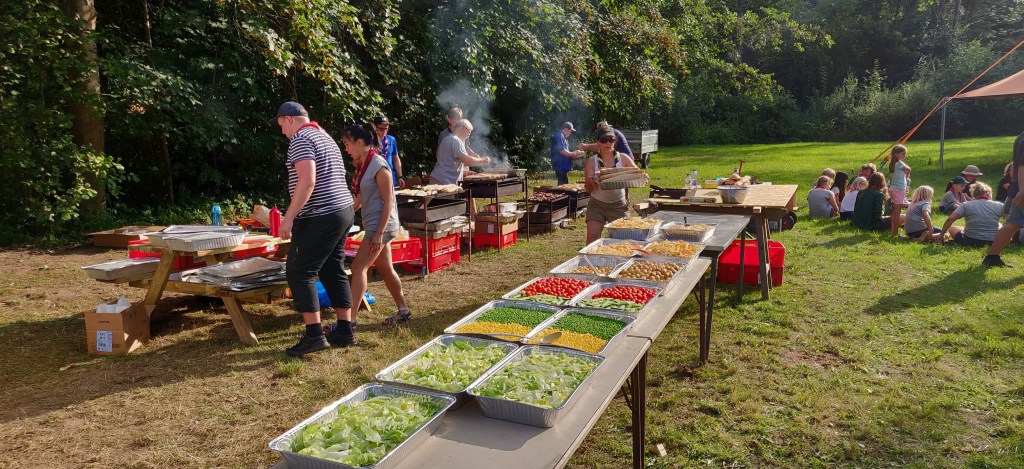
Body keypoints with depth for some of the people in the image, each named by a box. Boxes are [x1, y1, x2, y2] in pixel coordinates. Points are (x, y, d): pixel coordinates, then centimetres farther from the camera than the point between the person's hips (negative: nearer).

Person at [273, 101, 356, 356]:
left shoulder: (300, 139, -10)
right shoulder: (325, 137, 20)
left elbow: (307, 181, -23)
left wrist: (289, 217, -22)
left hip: (321, 217, -10)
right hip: (343, 211, 10)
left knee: (299, 272, -4)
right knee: (333, 271, 13)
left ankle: (314, 335, -6)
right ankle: (345, 331, 16)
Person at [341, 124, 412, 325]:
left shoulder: (378, 166, -16)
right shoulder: (362, 165, 10)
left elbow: (388, 202, -19)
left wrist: (379, 233, -22)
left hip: (381, 225, -9)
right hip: (373, 225, 9)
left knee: (358, 268, -10)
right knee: (385, 269, 15)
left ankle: (350, 319, -8)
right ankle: (403, 311, 26)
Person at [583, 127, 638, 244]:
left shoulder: (623, 158, 0)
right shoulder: (592, 161, -2)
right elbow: (588, 189, -6)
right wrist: (589, 182, -30)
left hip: (618, 205, 0)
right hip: (597, 204, 0)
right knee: (592, 236, -11)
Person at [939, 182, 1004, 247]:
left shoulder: (966, 205, -3)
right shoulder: (998, 206, 0)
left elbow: (950, 219, -12)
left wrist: (942, 234, -4)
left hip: (970, 241, -3)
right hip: (992, 242, 3)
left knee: (951, 229, 20)